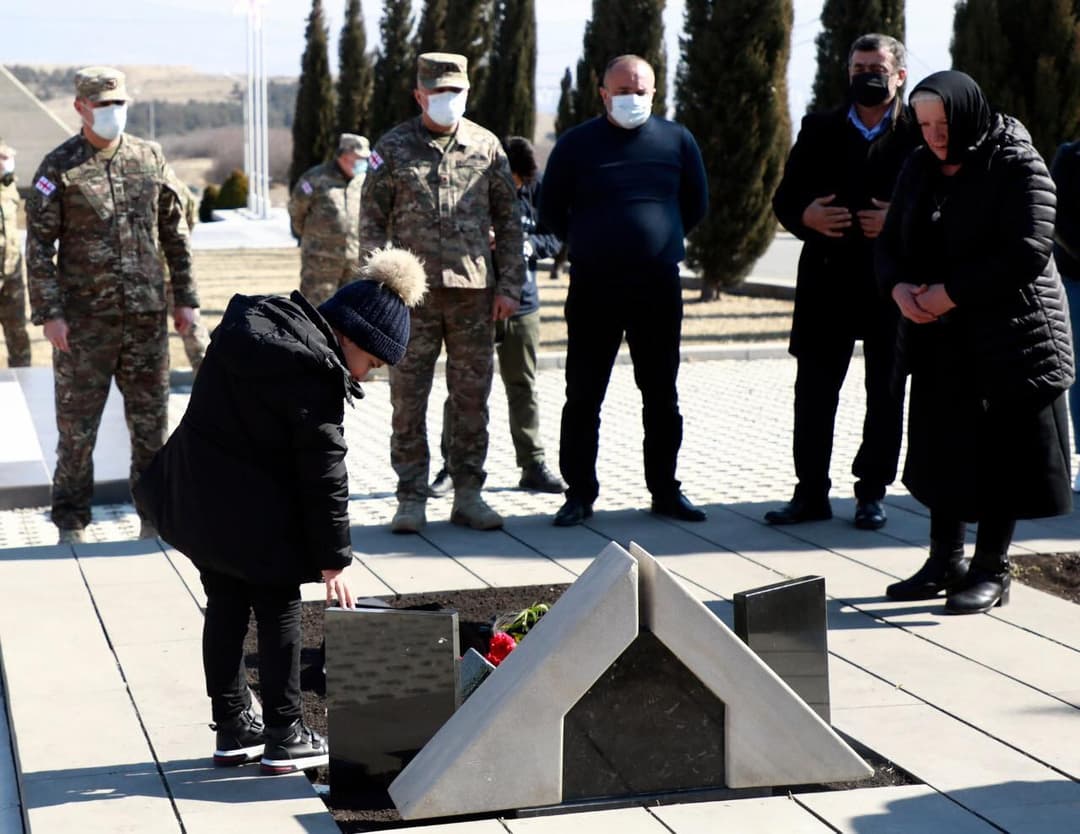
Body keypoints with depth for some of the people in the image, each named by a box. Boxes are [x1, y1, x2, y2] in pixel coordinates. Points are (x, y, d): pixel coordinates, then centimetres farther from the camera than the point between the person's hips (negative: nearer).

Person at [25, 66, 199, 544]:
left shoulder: (150, 159, 7)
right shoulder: (59, 167, -2)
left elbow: (175, 234, 12)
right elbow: (38, 244, -4)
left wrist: (184, 298, 8)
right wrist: (49, 312, -11)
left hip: (146, 316, 3)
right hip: (84, 320, -3)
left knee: (151, 420, 9)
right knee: (77, 425, 3)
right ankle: (71, 523, 14)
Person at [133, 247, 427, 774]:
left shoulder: (255, 320, 10)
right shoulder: (316, 370, -17)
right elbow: (324, 470, -16)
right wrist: (334, 558, -10)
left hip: (193, 491, 9)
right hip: (247, 507, -9)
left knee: (226, 604, 16)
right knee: (278, 609, 5)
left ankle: (232, 729, 25)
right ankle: (284, 736, 11)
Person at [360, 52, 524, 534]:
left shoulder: (486, 147, 8)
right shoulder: (393, 148, 3)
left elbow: (509, 220, 11)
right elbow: (371, 222, 3)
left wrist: (509, 287, 4)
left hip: (474, 291, 2)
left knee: (472, 399, 6)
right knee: (408, 400, 0)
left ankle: (468, 496, 16)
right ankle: (411, 500, 8)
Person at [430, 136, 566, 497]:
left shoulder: (534, 190, 0)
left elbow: (555, 237, 6)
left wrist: (530, 244, -14)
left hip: (522, 304, 3)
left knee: (523, 386, 10)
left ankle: (533, 465, 17)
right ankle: (452, 465, 12)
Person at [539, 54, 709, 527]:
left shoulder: (676, 140, 5)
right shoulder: (576, 144, 0)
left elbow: (696, 204, 17)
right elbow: (551, 210, 9)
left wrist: (660, 241, 12)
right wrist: (588, 247, 8)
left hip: (659, 287, 2)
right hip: (592, 288, -1)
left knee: (662, 396, 8)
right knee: (583, 396, 1)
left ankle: (665, 491, 17)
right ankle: (580, 493, 9)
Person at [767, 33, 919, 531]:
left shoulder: (920, 135, 0)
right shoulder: (820, 130, 8)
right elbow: (784, 198, 8)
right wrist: (805, 216, -13)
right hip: (827, 279, 2)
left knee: (885, 394, 7)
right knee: (813, 391, 4)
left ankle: (872, 493, 18)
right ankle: (811, 493, 13)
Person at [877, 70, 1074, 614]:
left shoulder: (1018, 166, -11)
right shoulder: (920, 169, 10)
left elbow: (1028, 251, -20)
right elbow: (891, 242, 11)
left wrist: (952, 293, -21)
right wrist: (898, 287, -11)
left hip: (1006, 336, -6)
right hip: (938, 342, 6)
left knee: (999, 454, 0)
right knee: (941, 448, 11)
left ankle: (991, 570, 10)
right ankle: (946, 562, 23)